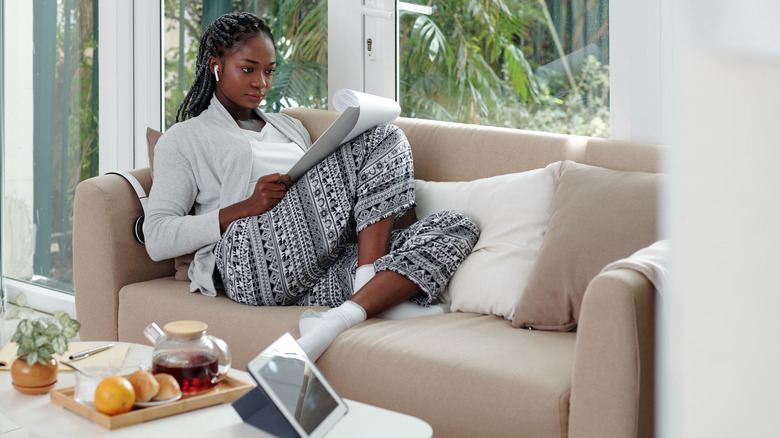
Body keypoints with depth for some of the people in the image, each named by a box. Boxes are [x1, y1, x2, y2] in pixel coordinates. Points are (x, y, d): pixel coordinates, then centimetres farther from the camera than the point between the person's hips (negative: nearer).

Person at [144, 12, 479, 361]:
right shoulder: (183, 140, 16)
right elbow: (157, 240, 3)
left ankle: (338, 319, -35)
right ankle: (379, 294, -27)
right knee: (384, 139, -14)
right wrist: (247, 207, -11)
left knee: (457, 227, -14)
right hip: (254, 267, -6)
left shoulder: (289, 127, 34)